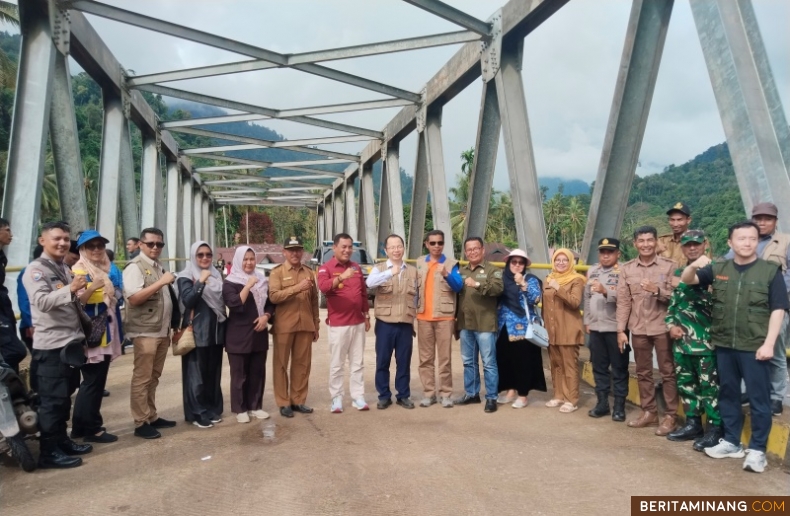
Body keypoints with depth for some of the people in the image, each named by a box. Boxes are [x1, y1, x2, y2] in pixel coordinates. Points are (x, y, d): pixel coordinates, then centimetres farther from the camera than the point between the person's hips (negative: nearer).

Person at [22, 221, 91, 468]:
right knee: (52, 399, -3)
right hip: (51, 345, -8)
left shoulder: (65, 269, 16)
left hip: (72, 342, 8)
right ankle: (49, 452, 6)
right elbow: (42, 301, -26)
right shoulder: (35, 269, -10)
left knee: (65, 396, 16)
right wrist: (70, 289, -37)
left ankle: (62, 440, 27)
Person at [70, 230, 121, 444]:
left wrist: (116, 334, 21)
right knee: (93, 382, -2)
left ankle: (80, 426, 24)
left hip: (105, 335, 8)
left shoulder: (106, 270, 14)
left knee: (96, 382, 13)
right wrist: (92, 287, -33)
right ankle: (92, 429, 8)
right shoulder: (78, 271, -9)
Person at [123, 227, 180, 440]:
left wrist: (173, 325, 15)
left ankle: (152, 417, 22)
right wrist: (161, 282, -24)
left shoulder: (159, 267, 16)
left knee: (154, 377, 14)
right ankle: (141, 423, 6)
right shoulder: (135, 267, -8)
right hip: (145, 332, -8)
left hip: (162, 331, 8)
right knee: (142, 378, -1)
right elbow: (133, 298, -20)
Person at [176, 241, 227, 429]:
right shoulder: (186, 277, -5)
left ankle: (213, 409, 21)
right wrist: (201, 281, -24)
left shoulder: (216, 275, 11)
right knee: (197, 372, 0)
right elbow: (188, 300, -21)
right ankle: (197, 413, 9)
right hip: (197, 331, -5)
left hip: (216, 329, 6)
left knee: (214, 371, 11)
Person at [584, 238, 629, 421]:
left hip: (616, 327, -5)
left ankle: (619, 406, 15)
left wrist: (605, 291, -34)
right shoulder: (592, 271, 10)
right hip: (595, 327, 6)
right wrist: (587, 321, 11)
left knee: (619, 368, 5)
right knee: (599, 367, 12)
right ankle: (602, 403, 23)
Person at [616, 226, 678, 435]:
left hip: (662, 328, -3)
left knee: (668, 372, 5)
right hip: (638, 329, 3)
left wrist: (657, 290, -22)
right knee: (643, 373, 12)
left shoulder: (670, 266, -3)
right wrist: (621, 330, 0)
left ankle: (670, 416, 14)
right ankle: (649, 412, 24)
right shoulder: (626, 268, 4)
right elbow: (623, 301, 3)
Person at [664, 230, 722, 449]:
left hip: (706, 339, -7)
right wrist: (671, 325, 4)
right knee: (685, 383, 14)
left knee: (709, 385, -1)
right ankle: (693, 423, 26)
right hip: (681, 340, 7)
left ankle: (716, 428, 10)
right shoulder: (678, 273, 14)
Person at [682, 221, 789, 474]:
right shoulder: (718, 269, 6)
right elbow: (686, 280, 4)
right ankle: (731, 442, 26)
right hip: (724, 345, 3)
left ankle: (757, 449, 15)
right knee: (728, 395, 13)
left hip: (754, 347, -3)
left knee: (758, 398, 3)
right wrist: (694, 265, -19)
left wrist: (769, 343, -11)